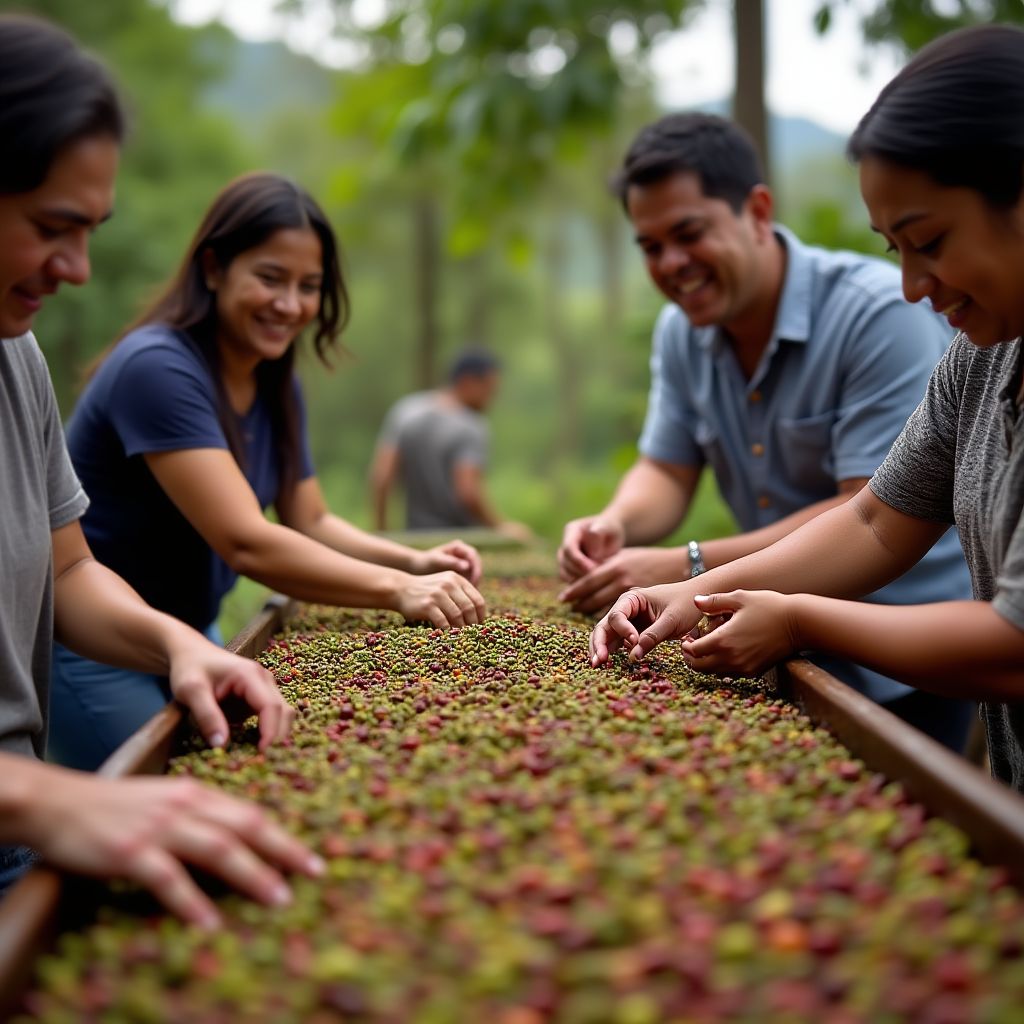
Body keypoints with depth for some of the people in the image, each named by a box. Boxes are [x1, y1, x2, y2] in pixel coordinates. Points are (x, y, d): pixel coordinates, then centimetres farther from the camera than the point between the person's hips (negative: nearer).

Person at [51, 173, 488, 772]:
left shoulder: (278, 385, 2)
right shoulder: (159, 367, -24)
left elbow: (312, 523, 6)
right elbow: (245, 542, -31)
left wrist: (414, 561, -12)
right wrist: (397, 589, -36)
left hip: (188, 634, 8)